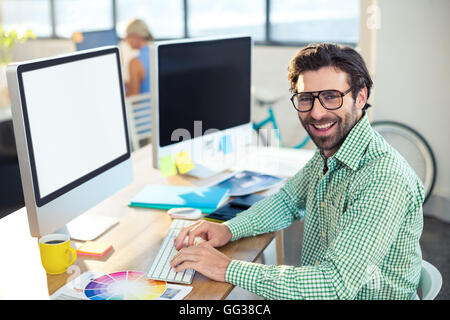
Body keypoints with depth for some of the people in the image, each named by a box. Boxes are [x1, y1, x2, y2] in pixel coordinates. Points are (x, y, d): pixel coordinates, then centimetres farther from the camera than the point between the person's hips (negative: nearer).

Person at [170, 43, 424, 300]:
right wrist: (229, 229, -3)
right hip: (317, 287, 6)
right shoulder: (327, 153, -1)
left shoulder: (385, 178, -27)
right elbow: (289, 200, 15)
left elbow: (336, 286, -31)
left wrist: (229, 269, -27)